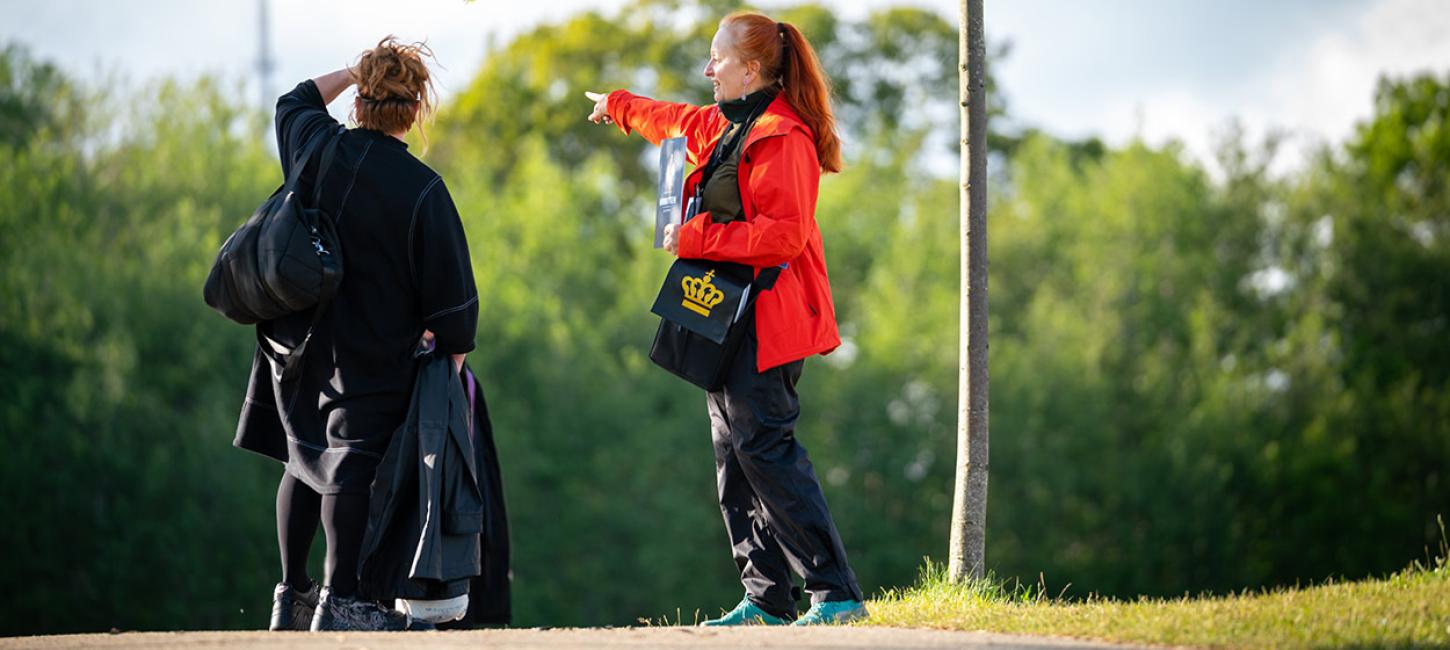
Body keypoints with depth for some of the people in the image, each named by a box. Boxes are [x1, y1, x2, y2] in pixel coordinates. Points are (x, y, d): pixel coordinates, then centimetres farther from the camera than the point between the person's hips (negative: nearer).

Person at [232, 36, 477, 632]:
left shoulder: (316, 146, -4)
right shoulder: (422, 189, -16)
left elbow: (296, 101, 23)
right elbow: (449, 286, -12)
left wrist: (356, 71, 23)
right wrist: (453, 351, 0)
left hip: (296, 344, 5)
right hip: (371, 355, -5)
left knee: (307, 459, 16)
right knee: (353, 468, -3)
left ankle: (291, 595, 22)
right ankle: (339, 601, -5)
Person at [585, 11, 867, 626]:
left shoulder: (782, 138, -14)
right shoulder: (728, 128, 17)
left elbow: (784, 234, -23)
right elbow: (683, 123, 40)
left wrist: (696, 238, -19)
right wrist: (620, 107, 57)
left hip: (766, 320, -10)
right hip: (729, 320, 10)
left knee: (764, 447, -16)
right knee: (735, 454, 7)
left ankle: (837, 592, -16)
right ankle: (767, 598, 8)